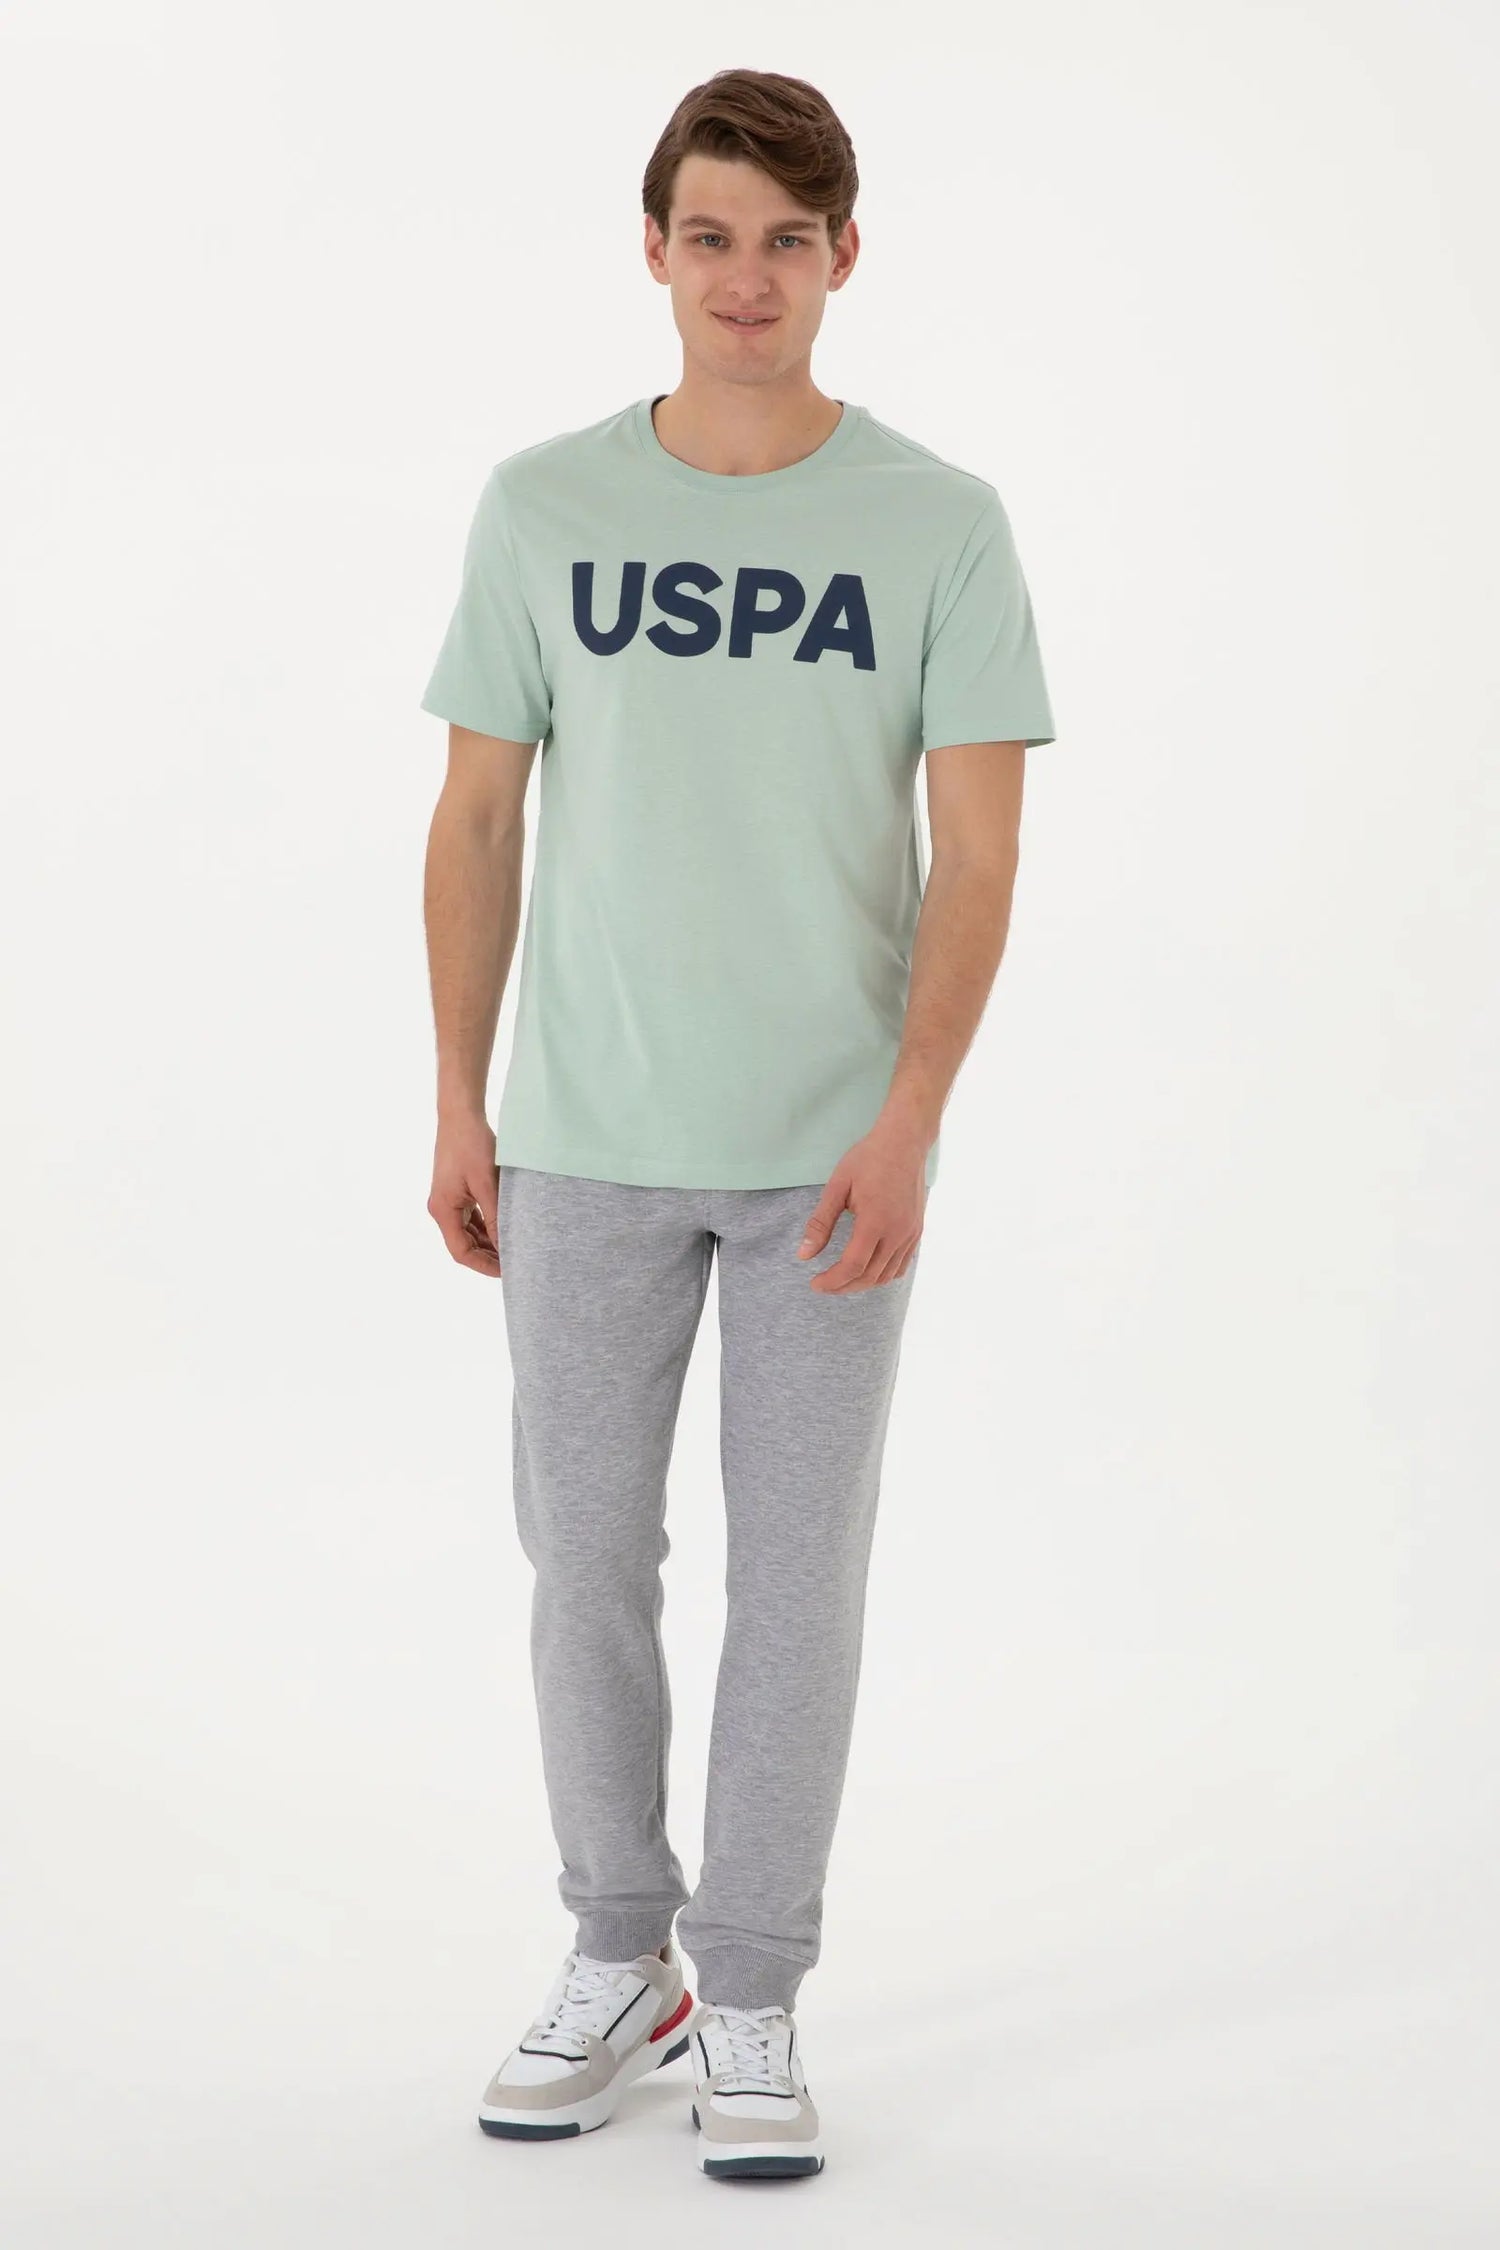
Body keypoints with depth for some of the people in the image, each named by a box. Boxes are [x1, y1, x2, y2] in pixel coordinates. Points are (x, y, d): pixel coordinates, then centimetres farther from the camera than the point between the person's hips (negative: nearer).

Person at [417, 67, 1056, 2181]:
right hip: (585, 1140, 2)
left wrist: (907, 1120, -17)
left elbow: (977, 855, -6)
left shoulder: (940, 525, -3)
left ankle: (753, 2004, 18)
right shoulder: (543, 506, 2)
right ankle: (619, 1962, 27)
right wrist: (457, 1109, 3)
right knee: (587, 1553, 9)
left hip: (829, 1152, -1)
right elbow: (478, 820, 6)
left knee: (797, 1572, 4)